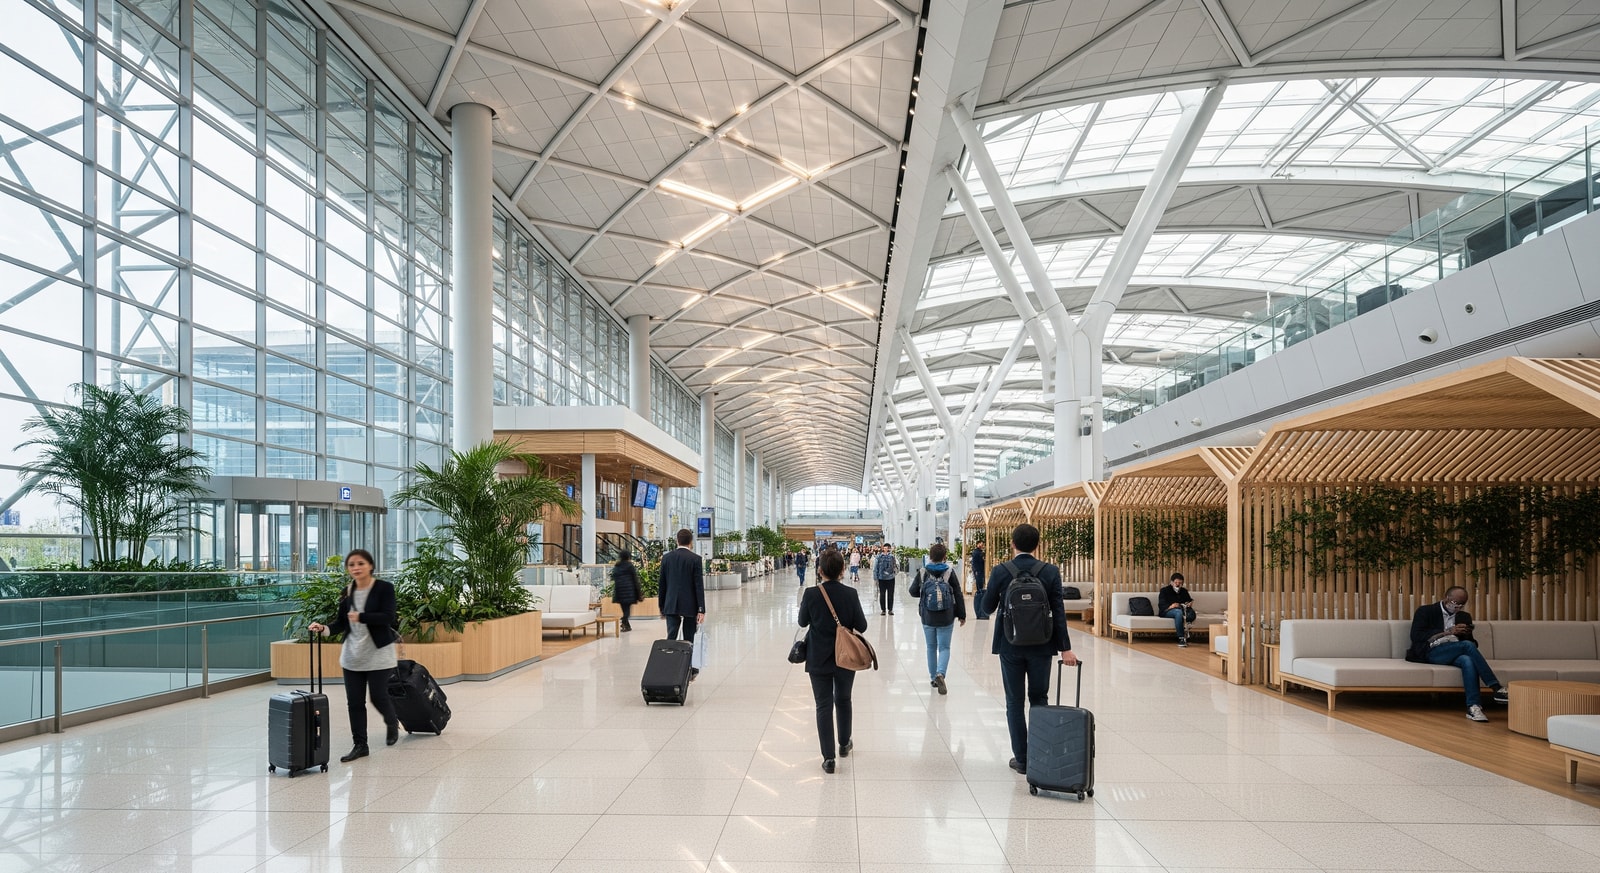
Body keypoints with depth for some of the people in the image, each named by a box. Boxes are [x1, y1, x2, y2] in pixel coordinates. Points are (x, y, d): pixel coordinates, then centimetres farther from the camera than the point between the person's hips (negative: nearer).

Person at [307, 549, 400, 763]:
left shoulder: (384, 588, -10)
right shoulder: (347, 592, 6)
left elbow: (389, 617, -19)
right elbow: (341, 623, 8)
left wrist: (361, 617, -28)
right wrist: (324, 627, -11)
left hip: (378, 653, -5)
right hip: (352, 655, 5)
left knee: (378, 696, 1)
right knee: (354, 702, 4)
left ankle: (392, 723, 32)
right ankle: (360, 745, 14)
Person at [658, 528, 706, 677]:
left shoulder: (666, 558, 3)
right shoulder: (695, 559, -7)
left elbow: (662, 584, 7)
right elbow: (699, 585, -10)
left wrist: (662, 607, 15)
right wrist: (701, 609, -8)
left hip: (671, 605, 2)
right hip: (690, 606, -2)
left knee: (671, 638, -1)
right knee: (688, 640, 9)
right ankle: (687, 670, 18)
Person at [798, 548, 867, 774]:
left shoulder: (811, 594, -14)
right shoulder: (850, 594, -12)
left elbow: (803, 622, 0)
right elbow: (861, 626, -6)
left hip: (818, 659, -1)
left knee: (823, 706, 6)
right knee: (843, 700, 23)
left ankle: (828, 758, 5)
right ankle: (844, 744, 38)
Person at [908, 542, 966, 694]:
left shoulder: (923, 572, -5)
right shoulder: (949, 572, -9)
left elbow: (913, 592, 2)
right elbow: (958, 595, -6)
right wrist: (961, 615, 3)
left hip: (927, 617, 2)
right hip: (946, 618, -2)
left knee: (931, 647, 17)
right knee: (944, 647, 5)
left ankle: (933, 678, 23)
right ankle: (940, 673, -18)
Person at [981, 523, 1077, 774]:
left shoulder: (1001, 572, -9)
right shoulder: (1050, 572, -6)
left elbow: (987, 608, -2)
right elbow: (1058, 612, -7)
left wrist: (990, 589, 18)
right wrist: (1065, 648, -4)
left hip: (1010, 646, -1)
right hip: (1041, 646, 1)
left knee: (1015, 702, 9)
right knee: (1039, 700, 16)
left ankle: (1021, 758, 12)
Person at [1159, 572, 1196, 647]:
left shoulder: (1184, 591, 22)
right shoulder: (1164, 591, 8)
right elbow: (1162, 606, -4)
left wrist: (1190, 603, -10)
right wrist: (1170, 606, -27)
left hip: (1183, 610, 4)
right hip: (1167, 611, -4)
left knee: (1192, 613, -32)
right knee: (1178, 612, -41)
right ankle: (1181, 638, -44)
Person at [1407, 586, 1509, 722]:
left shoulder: (1464, 616, 22)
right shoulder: (1425, 611, 6)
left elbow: (1472, 641, 21)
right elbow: (1416, 636, -9)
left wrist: (1467, 635, -4)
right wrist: (1448, 632, -16)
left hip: (1455, 653, 4)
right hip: (1431, 652, -4)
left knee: (1467, 660, -34)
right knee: (1467, 645, -31)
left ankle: (1473, 706, -43)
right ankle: (1498, 689, -33)